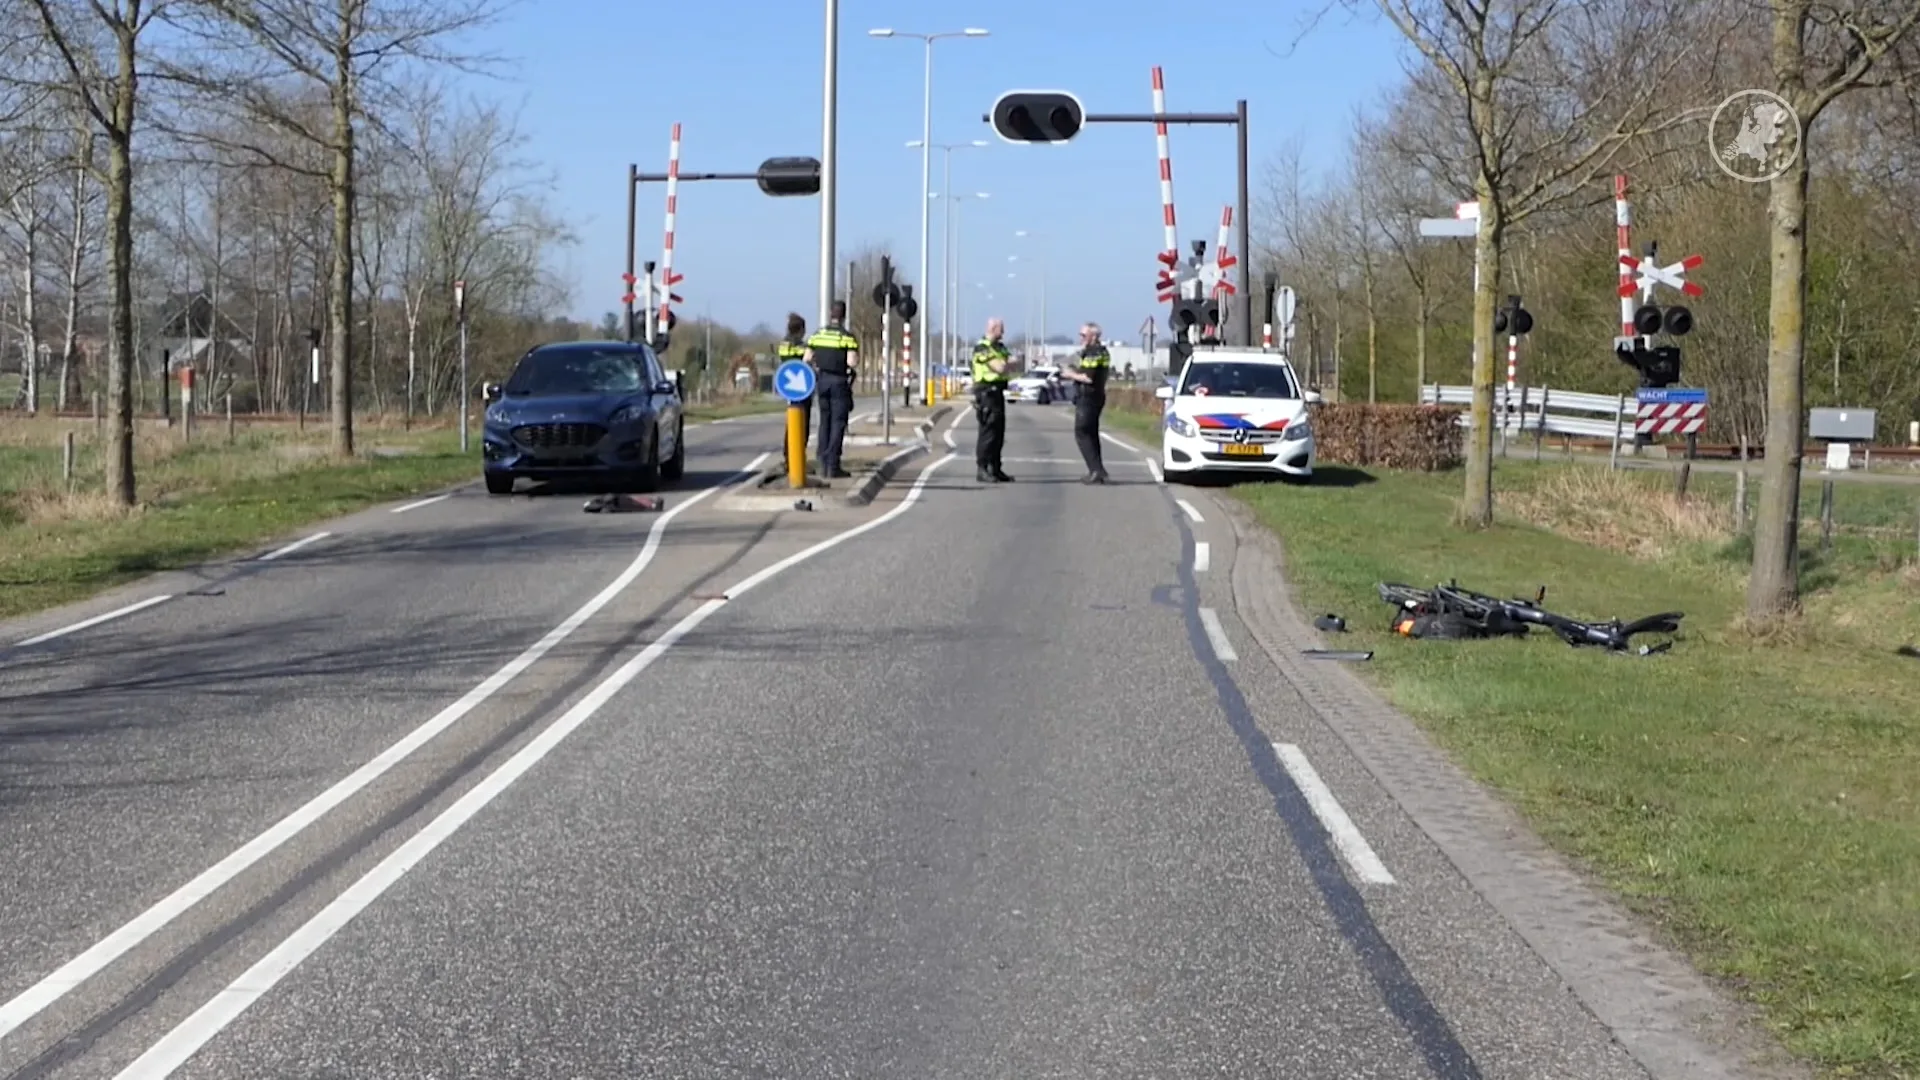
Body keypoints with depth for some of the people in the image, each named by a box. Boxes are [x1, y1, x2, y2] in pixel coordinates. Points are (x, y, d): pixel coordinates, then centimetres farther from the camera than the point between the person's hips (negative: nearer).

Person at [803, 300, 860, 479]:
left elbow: (807, 359, 2)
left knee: (825, 422, 14)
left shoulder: (817, 335, 5)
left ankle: (824, 465, 11)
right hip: (839, 382, -5)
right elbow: (852, 362, -18)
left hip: (822, 381, 5)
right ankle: (833, 466, -7)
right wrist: (856, 360, 3)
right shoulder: (848, 337, -9)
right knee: (838, 424, -2)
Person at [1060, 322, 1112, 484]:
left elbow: (1088, 378, -24)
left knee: (1082, 434, -8)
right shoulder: (1102, 352, 15)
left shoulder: (1092, 353, -17)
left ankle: (1096, 470, -15)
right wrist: (1076, 370, 12)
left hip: (1088, 398, -10)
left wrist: (1071, 375, -11)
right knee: (1091, 434, 15)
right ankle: (1097, 472, 16)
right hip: (1096, 396, 10)